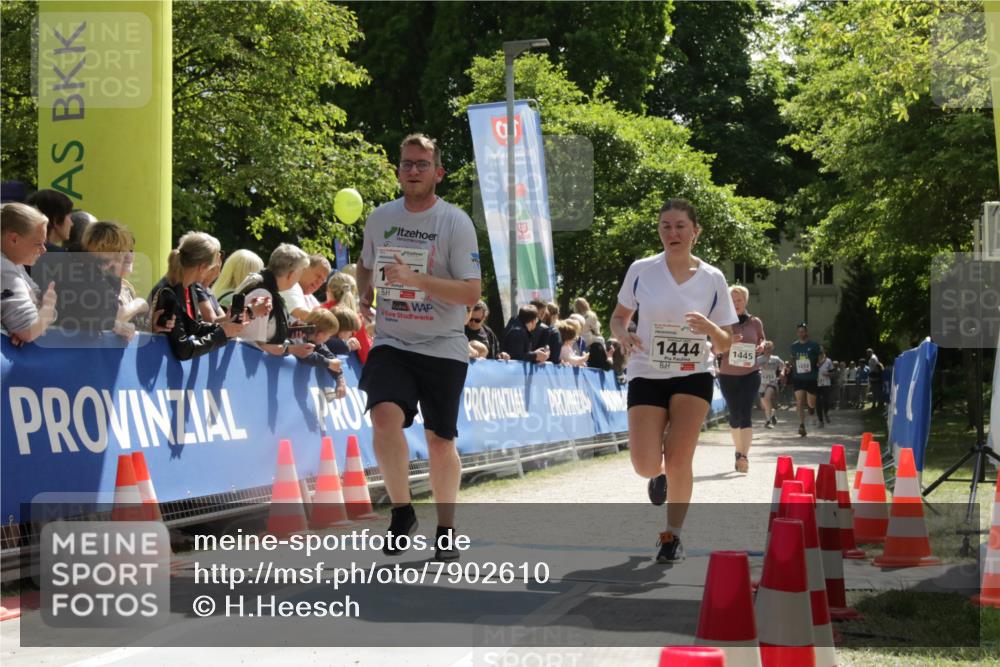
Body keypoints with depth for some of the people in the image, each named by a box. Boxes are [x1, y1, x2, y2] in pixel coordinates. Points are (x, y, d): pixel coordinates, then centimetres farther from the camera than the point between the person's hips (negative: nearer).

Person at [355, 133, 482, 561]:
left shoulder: (456, 222, -8)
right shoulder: (380, 219, 5)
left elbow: (472, 292, -13)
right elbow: (366, 265, 25)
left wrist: (417, 280, -25)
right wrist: (364, 297, 4)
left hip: (444, 348, -2)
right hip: (391, 344, 2)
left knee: (440, 442, 4)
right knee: (384, 417, -23)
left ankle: (446, 528, 25)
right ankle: (401, 511, -3)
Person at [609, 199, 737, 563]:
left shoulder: (712, 279, -3)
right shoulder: (641, 271, -3)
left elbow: (724, 346, 2)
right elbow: (618, 317, 10)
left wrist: (710, 328, -21)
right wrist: (623, 333, -13)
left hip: (694, 376, 0)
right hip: (647, 375, 0)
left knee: (678, 460, -12)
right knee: (646, 465, -11)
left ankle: (673, 535, 9)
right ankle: (659, 475, 29)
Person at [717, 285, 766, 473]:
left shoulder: (755, 322, 4)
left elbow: (762, 340, 19)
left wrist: (761, 346, -5)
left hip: (750, 374, -1)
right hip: (728, 375, 1)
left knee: (746, 413, -14)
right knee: (734, 415, 9)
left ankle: (744, 456, -21)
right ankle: (739, 451, 28)